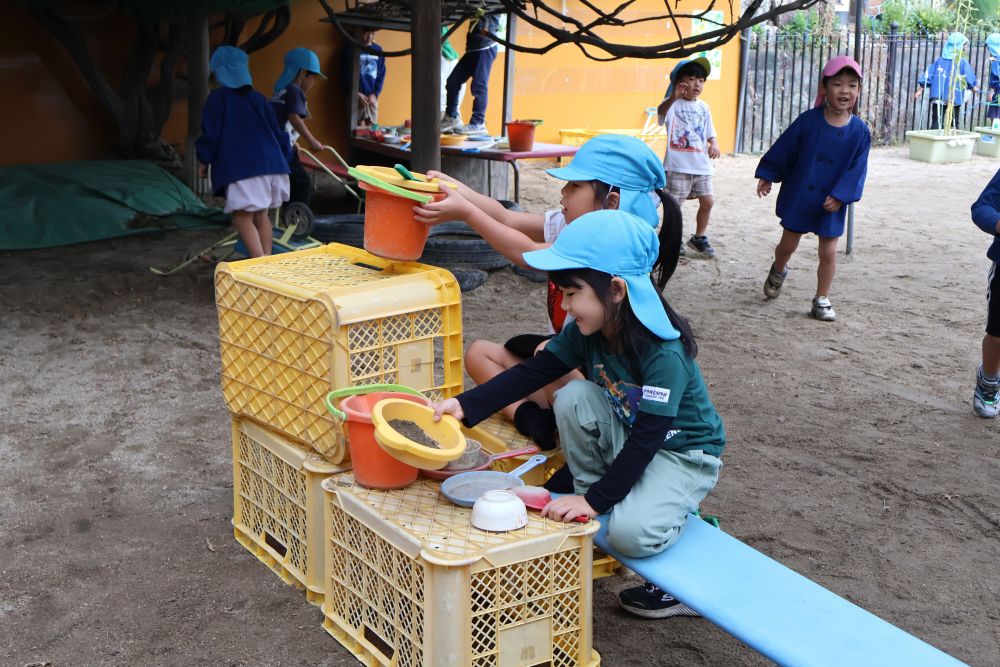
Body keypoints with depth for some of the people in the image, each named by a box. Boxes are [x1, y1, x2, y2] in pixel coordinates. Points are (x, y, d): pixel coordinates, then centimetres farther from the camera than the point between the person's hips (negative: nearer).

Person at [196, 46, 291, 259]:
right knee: (260, 215, 17)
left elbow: (211, 134, -2)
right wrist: (280, 160, 29)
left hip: (242, 168, -6)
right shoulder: (257, 98, 16)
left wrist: (204, 161, 12)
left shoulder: (217, 98, 0)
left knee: (243, 217, -7)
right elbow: (277, 132, 18)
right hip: (271, 163, 6)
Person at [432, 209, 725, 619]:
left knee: (629, 533, -31)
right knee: (574, 398, -21)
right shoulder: (587, 332, -11)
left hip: (682, 452, -7)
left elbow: (646, 439, -31)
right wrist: (467, 405, -21)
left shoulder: (664, 354, -31)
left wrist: (595, 498, -30)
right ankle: (591, 519, -6)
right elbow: (532, 373, -9)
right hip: (627, 437, 7)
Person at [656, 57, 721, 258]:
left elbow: (710, 133, 16)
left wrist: (714, 144, -8)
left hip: (701, 165, 6)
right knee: (674, 204, -1)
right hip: (678, 165, -6)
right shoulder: (672, 104, -8)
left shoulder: (704, 107, 11)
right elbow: (661, 112, -32)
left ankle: (699, 238, 25)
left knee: (707, 201, 7)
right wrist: (673, 97, -53)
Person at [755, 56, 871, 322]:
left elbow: (856, 169, -7)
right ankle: (778, 271, 46)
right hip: (798, 196, 0)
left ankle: (822, 300, 18)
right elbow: (783, 150, 0)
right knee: (788, 244, 13)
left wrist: (840, 196, -17)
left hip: (831, 203, 0)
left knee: (828, 252, 4)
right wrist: (767, 176, 3)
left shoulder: (859, 132, -8)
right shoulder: (808, 120, -10)